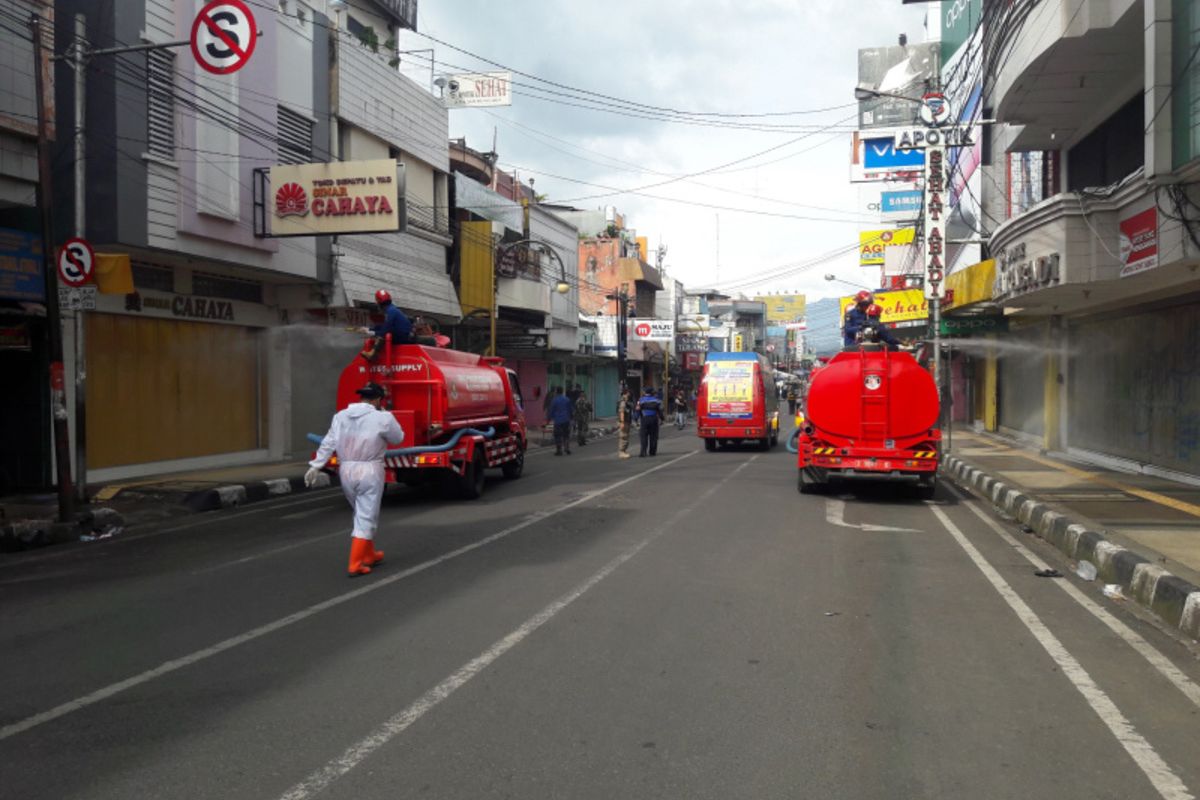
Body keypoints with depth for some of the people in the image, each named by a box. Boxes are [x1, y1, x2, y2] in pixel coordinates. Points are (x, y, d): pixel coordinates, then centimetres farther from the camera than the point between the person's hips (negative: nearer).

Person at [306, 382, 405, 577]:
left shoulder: (340, 416, 6)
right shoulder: (382, 418, -9)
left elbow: (328, 444, 2)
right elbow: (398, 438, 4)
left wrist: (315, 466, 3)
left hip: (346, 471, 6)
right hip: (369, 471, -6)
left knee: (362, 515, 22)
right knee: (366, 518, 0)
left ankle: (369, 555, 33)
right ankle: (356, 564, -4)